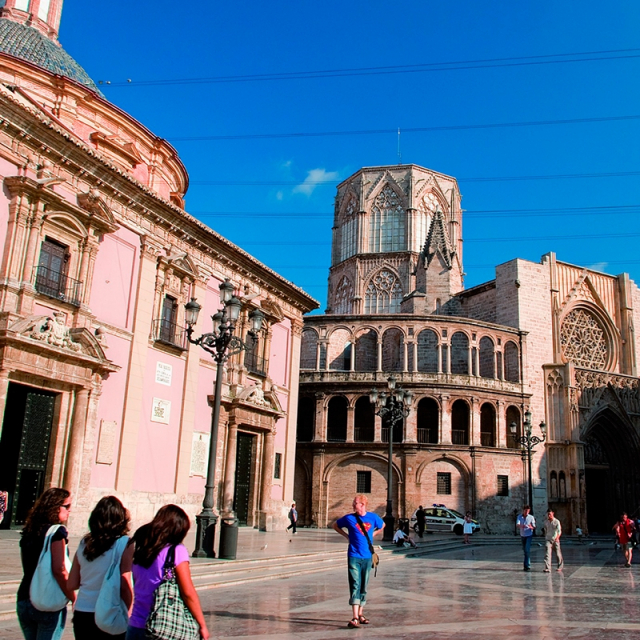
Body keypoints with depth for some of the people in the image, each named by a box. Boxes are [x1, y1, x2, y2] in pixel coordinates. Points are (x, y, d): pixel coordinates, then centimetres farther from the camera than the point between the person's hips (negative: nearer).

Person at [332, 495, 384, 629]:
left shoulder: (373, 517, 1)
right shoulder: (349, 518, -4)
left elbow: (382, 526, 22)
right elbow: (335, 525, 13)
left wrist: (373, 535, 8)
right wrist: (347, 536, 3)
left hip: (367, 557, 3)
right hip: (354, 556, -2)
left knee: (363, 586, 12)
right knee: (355, 585, -11)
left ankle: (360, 614, 26)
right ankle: (355, 618, -15)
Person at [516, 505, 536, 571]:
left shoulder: (531, 517, -8)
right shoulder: (519, 517, -2)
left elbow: (534, 527, -6)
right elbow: (517, 525, -16)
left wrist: (531, 527, -30)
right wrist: (521, 526, -39)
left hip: (529, 535, -3)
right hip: (522, 535, 3)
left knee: (527, 550, -15)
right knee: (525, 550, 10)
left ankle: (527, 565, -15)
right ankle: (526, 565, 22)